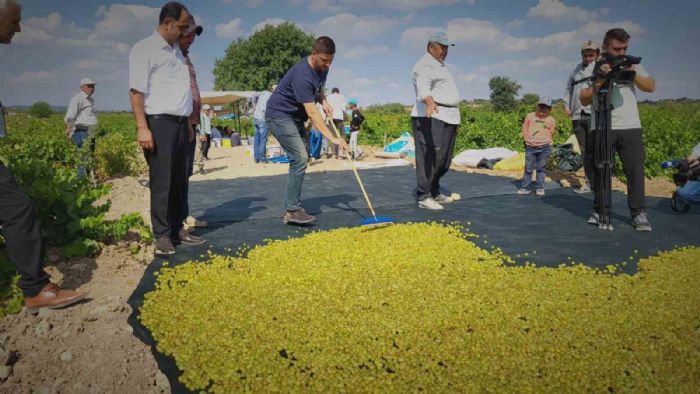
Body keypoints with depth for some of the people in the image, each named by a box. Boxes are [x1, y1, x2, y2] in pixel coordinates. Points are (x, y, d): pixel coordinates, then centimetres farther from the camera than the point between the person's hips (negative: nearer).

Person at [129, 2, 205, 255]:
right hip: (159, 123, -7)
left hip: (179, 124, 8)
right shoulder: (144, 49, -5)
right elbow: (136, 91, -12)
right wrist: (142, 128, -19)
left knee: (178, 181, 10)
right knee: (161, 183, -5)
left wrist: (188, 123, 19)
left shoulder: (176, 51, 19)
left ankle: (177, 229, 19)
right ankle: (162, 235, 4)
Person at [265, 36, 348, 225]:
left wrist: (323, 101, 0)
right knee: (300, 159, -19)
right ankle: (293, 210, -14)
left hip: (295, 117, 10)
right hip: (279, 115, -10)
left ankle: (291, 209, 14)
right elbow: (312, 113, -32)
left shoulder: (322, 68, 0)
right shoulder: (302, 75, -29)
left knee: (301, 160, 8)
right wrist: (332, 138, -34)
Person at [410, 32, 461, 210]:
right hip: (432, 118, -10)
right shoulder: (426, 65, -9)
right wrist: (429, 102, -49)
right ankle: (423, 196, -11)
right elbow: (423, 87, -29)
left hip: (448, 118, 10)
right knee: (430, 157, -14)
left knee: (444, 160, 12)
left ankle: (435, 192, 23)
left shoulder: (440, 65, 25)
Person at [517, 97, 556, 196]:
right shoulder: (530, 116, 8)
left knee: (541, 168, 5)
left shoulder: (551, 120, 8)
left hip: (544, 147, 0)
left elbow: (551, 133, 10)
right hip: (530, 146, 0)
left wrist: (544, 142, -2)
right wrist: (527, 140, -2)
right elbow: (525, 128, 9)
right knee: (528, 168, 2)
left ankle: (540, 187, 12)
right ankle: (525, 187, 7)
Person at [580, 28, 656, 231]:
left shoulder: (633, 65, 14)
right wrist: (600, 81, -12)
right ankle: (600, 210, 11)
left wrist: (633, 74, -10)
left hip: (631, 127, 2)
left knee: (635, 170, -2)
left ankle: (638, 213, 5)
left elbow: (651, 87, 3)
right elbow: (584, 100, 1)